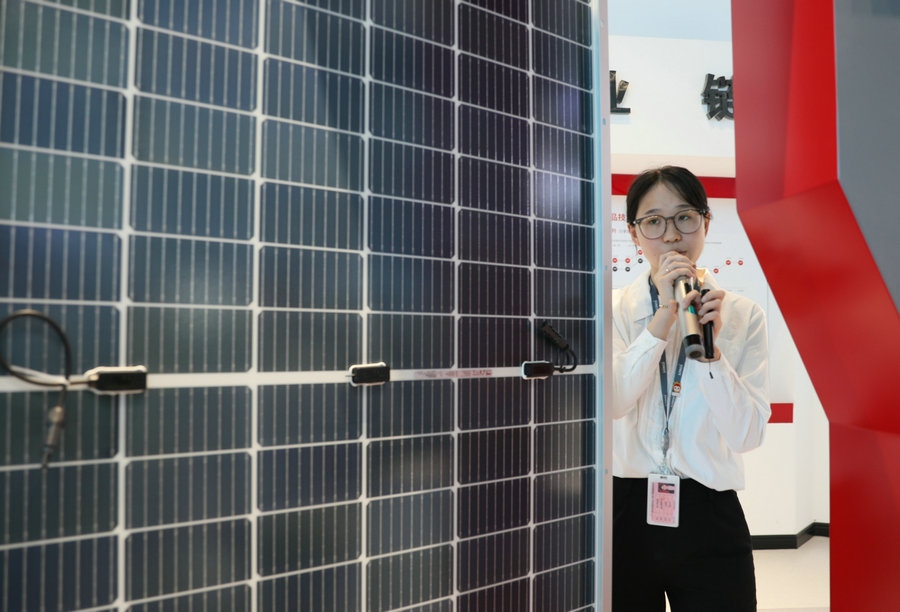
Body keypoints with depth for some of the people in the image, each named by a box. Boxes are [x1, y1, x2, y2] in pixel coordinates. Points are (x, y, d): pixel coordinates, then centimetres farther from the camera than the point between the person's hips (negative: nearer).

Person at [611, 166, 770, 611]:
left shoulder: (743, 316, -1)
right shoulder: (613, 308, -2)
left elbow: (747, 434, -8)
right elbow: (609, 403, -17)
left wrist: (709, 349, -21)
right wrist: (663, 317, -23)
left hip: (709, 517, 0)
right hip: (626, 512, 0)